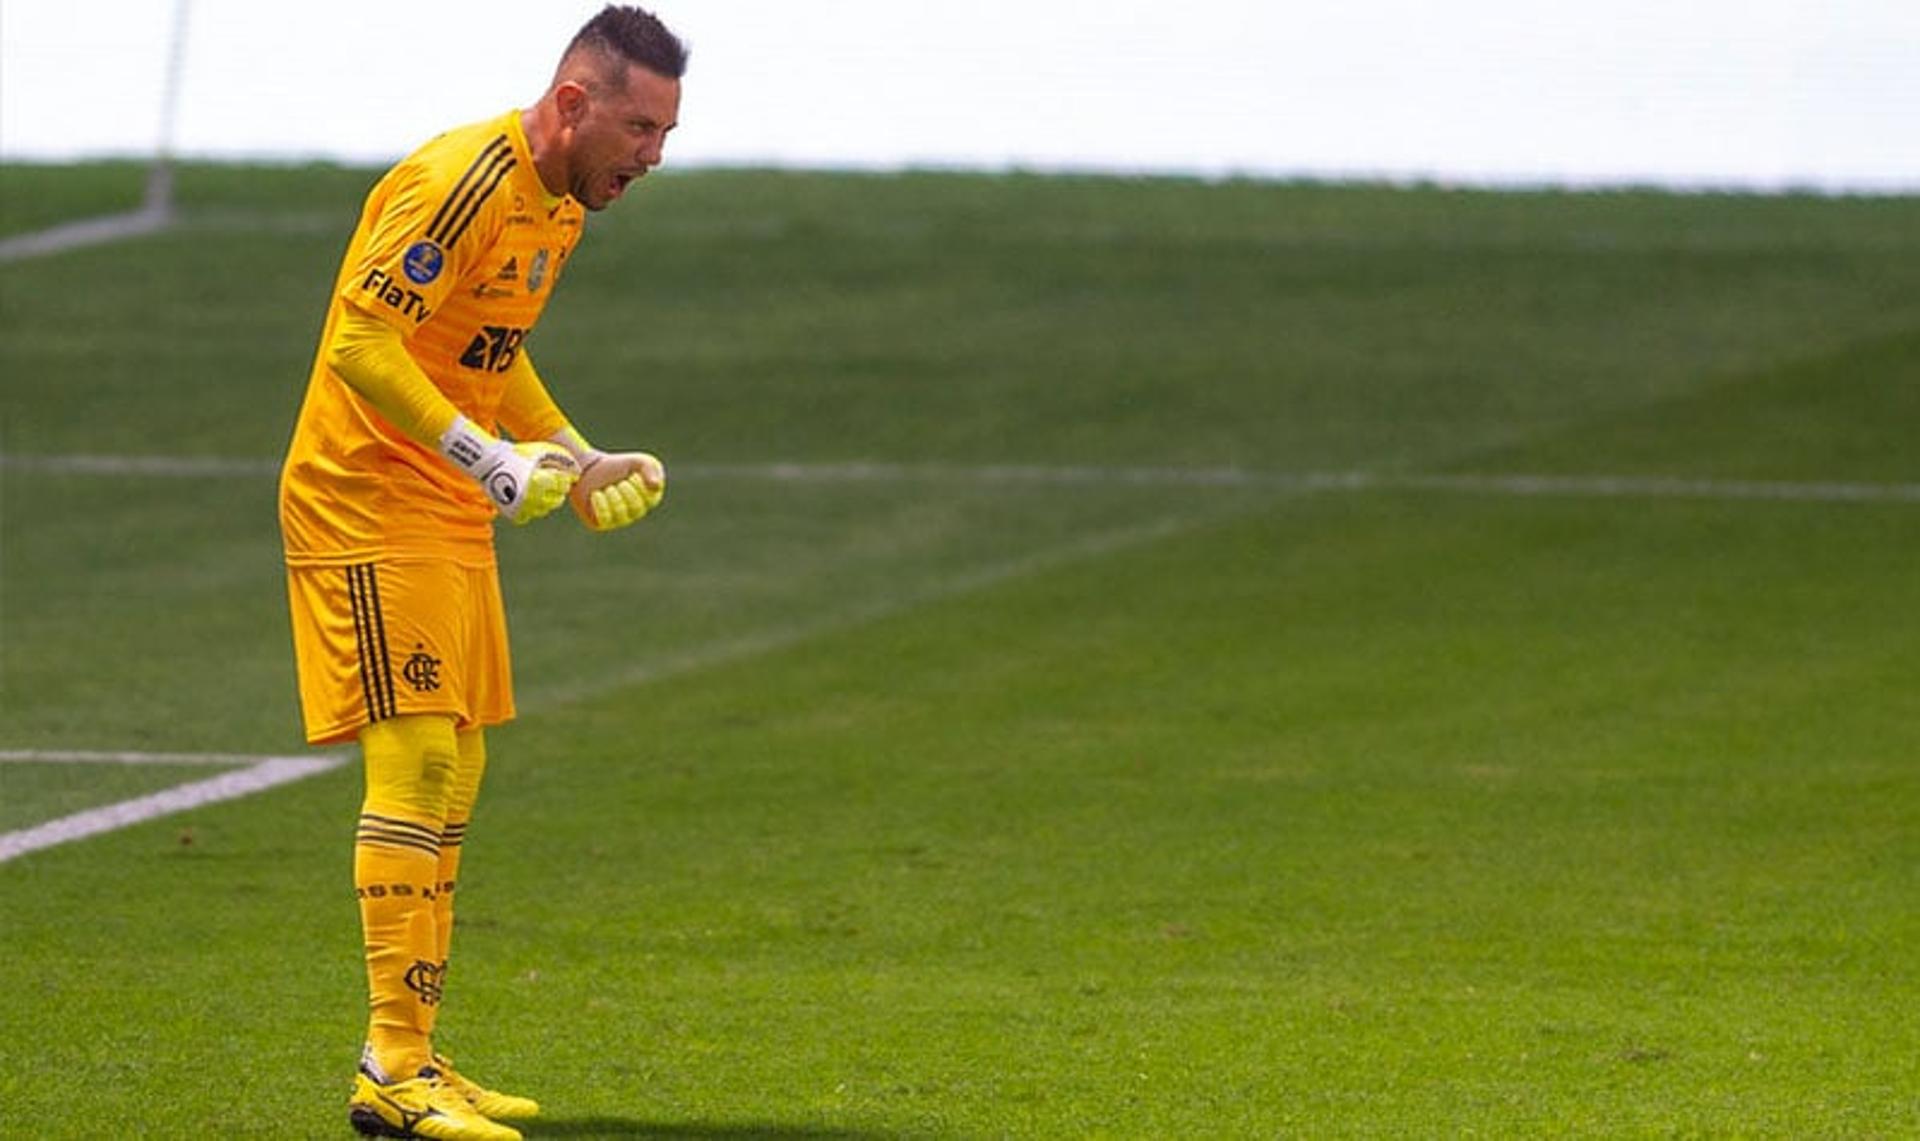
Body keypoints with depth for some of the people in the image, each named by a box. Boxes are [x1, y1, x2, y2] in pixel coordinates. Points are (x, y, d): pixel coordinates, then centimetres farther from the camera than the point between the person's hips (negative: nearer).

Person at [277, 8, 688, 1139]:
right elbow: (363, 345, -25)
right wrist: (488, 458, -29)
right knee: (416, 766, -14)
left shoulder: (561, 203, 11)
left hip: (451, 518, 10)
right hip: (369, 499, -10)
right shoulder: (465, 182, -20)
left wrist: (579, 463, 14)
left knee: (453, 780, 11)